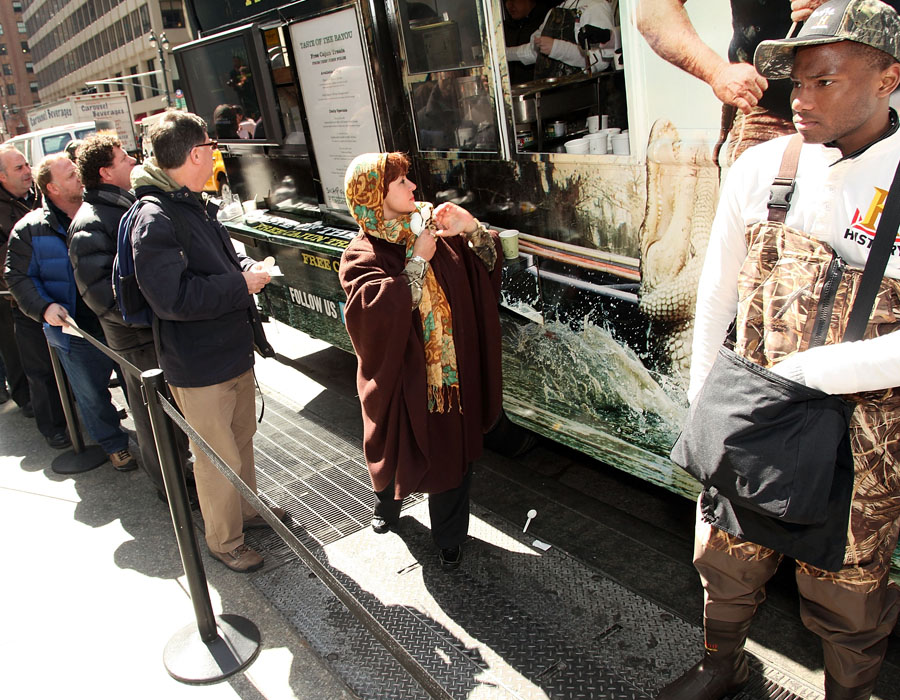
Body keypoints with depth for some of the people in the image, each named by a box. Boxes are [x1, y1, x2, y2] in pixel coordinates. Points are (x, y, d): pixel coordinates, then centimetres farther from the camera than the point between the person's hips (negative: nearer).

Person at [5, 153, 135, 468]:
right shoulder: (30, 229, -3)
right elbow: (18, 276, 2)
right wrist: (44, 307, -13)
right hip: (77, 333, -1)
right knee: (92, 395, 11)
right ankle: (114, 445, 32)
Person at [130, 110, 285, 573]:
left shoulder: (195, 206, 9)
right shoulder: (154, 221, -22)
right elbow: (173, 298, -29)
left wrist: (247, 269, 1)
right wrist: (241, 284, -21)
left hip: (234, 350, 9)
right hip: (199, 366, -9)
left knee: (241, 438, 25)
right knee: (218, 459, 6)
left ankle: (246, 508, 46)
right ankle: (224, 540, 27)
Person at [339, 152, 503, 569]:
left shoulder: (434, 230, 1)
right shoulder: (361, 256, -12)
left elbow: (486, 265, 5)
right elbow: (380, 309, -29)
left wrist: (472, 229, -13)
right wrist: (417, 261, -23)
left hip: (452, 371, 3)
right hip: (401, 376, -3)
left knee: (452, 452, 11)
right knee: (397, 447, 19)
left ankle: (449, 536, 31)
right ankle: (386, 504, 52)